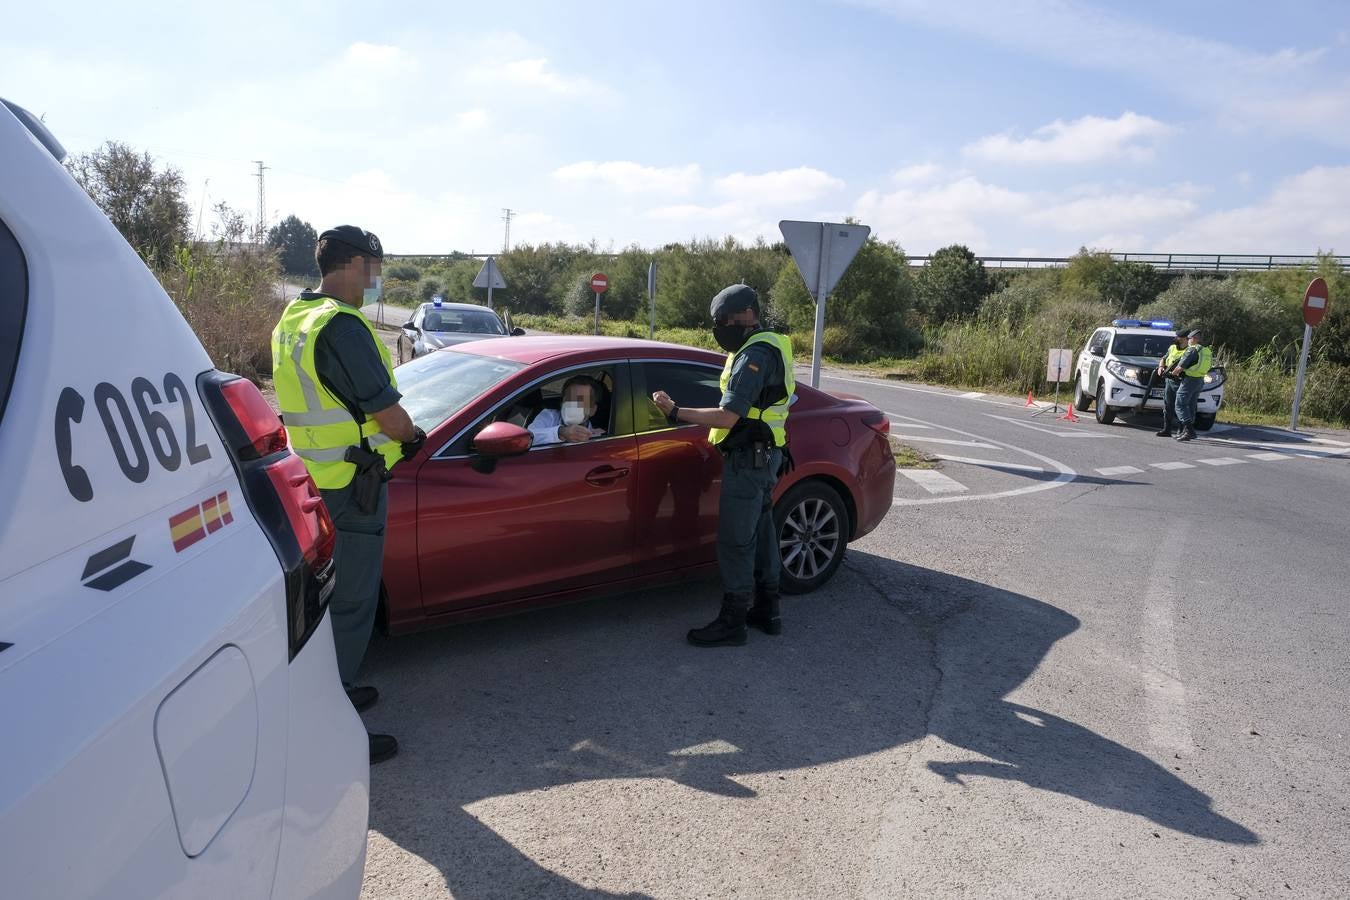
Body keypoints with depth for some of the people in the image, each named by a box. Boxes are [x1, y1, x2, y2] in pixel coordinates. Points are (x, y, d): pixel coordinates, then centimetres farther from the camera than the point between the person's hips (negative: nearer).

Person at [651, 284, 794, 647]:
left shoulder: (755, 355, -19)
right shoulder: (770, 347, 15)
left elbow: (727, 416, -25)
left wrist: (675, 412, -20)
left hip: (748, 460, -11)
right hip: (764, 456, 11)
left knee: (735, 542, -4)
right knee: (761, 532, 17)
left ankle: (731, 623, 5)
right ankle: (767, 611, 28)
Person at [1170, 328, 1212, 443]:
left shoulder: (1192, 350, -14)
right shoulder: (1207, 351, 14)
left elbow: (1181, 366, -16)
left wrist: (1173, 372, 5)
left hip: (1189, 381, -9)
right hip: (1200, 381, 9)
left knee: (1180, 405, -7)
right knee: (1191, 406, 15)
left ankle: (1189, 429, -19)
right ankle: (1189, 431, 18)